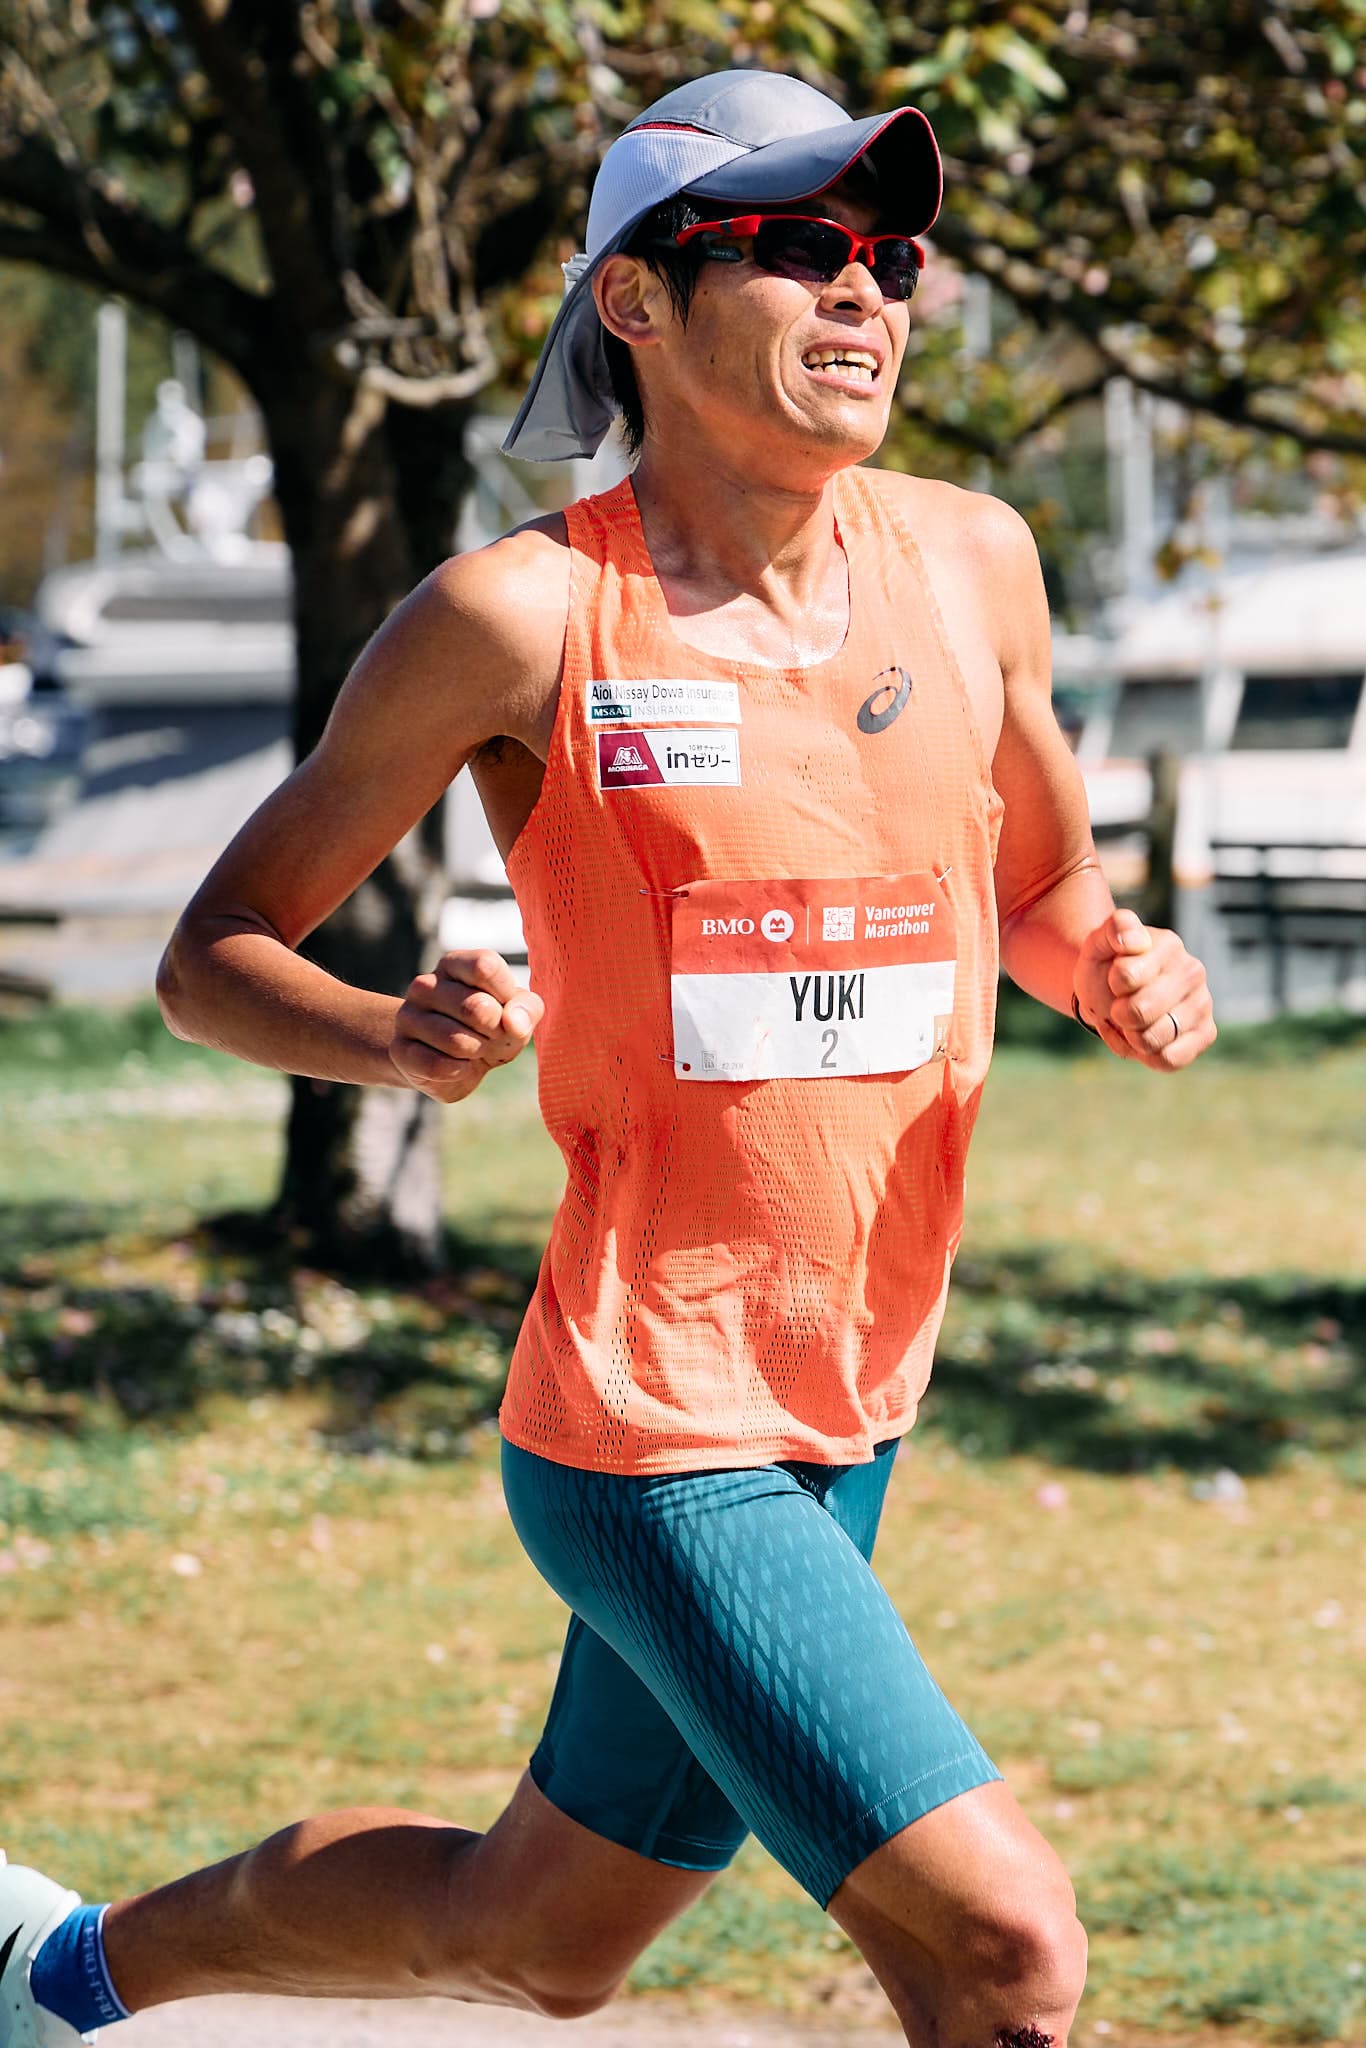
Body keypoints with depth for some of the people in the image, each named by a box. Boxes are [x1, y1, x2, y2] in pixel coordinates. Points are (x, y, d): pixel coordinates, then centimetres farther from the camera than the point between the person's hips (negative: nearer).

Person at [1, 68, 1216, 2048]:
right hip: (651, 1437, -7)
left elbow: (1046, 882, 22)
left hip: (845, 1424, 7)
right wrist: (402, 1042, -24)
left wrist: (1118, 963, -2)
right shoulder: (526, 617, -10)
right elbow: (212, 955, -3)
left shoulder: (971, 563, 5)